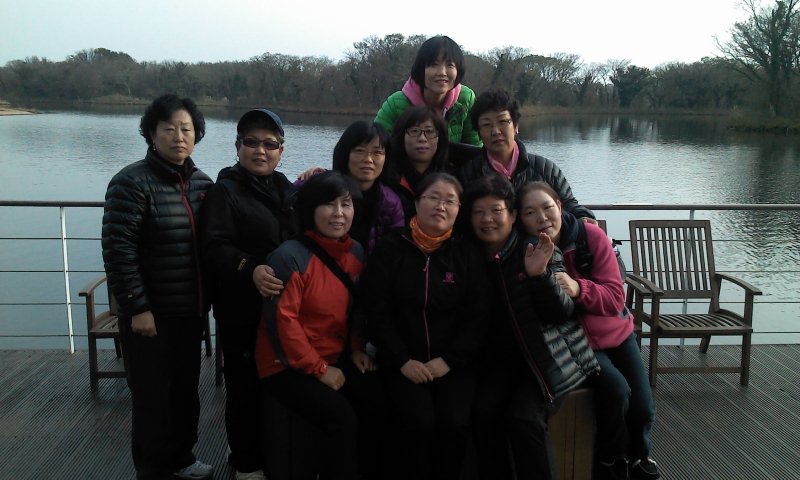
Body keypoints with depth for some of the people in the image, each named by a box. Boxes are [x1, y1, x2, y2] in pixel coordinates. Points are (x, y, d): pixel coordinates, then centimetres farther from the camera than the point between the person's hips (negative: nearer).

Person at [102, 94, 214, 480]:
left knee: (186, 390, 18)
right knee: (153, 397, 5)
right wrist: (137, 307, -19)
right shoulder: (133, 182, -14)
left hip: (191, 310, 6)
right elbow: (117, 250, -17)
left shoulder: (202, 183, 6)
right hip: (151, 313, -6)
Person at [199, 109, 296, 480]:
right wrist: (249, 269, -33)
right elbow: (214, 247, -19)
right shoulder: (225, 191, -5)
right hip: (242, 310, -6)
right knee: (246, 384, 1)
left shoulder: (287, 189, 16)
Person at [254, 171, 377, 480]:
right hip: (288, 366, -6)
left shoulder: (356, 252, 4)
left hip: (336, 360, 7)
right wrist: (318, 368, -17)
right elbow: (281, 320, -21)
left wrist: (356, 348, 3)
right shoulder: (289, 256, -19)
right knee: (341, 417, -24)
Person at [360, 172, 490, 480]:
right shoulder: (390, 249, 1)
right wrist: (402, 360, -11)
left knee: (455, 422, -20)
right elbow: (375, 310, -3)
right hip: (402, 361, -1)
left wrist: (448, 360, -10)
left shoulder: (467, 254, 5)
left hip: (453, 362, 1)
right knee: (418, 421, -23)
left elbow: (478, 316, 0)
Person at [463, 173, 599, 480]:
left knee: (524, 417, -24)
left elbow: (562, 313, -15)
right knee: (484, 411, -20)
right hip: (503, 354, 4)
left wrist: (539, 275, -29)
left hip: (546, 353, -3)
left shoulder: (535, 251, -10)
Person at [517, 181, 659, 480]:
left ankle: (639, 454, 35)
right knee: (616, 390, -25)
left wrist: (578, 289, -40)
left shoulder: (591, 236, -18)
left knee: (643, 407, 0)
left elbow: (615, 298, -22)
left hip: (616, 333, 3)